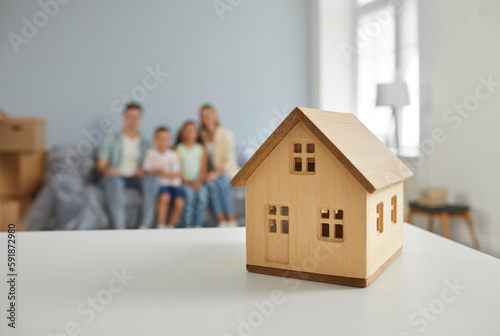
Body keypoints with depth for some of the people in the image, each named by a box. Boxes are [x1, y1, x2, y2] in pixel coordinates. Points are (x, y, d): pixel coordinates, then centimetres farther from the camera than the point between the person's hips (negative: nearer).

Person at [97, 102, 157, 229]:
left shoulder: (145, 143, 17)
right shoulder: (111, 139, 10)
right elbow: (101, 165, 4)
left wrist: (143, 171, -14)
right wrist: (107, 170, -21)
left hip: (136, 178, 2)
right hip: (117, 176, -2)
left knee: (151, 178, -33)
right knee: (114, 180, -39)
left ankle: (145, 225, -36)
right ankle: (120, 227, -45)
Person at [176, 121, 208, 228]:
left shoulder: (201, 149, 12)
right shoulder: (178, 149, 5)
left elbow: (203, 169, 6)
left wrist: (198, 181, -12)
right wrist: (188, 182, -13)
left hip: (198, 182, 2)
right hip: (184, 181, -2)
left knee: (203, 194, -29)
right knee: (189, 193, -32)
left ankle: (198, 225, -20)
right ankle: (188, 226, -25)